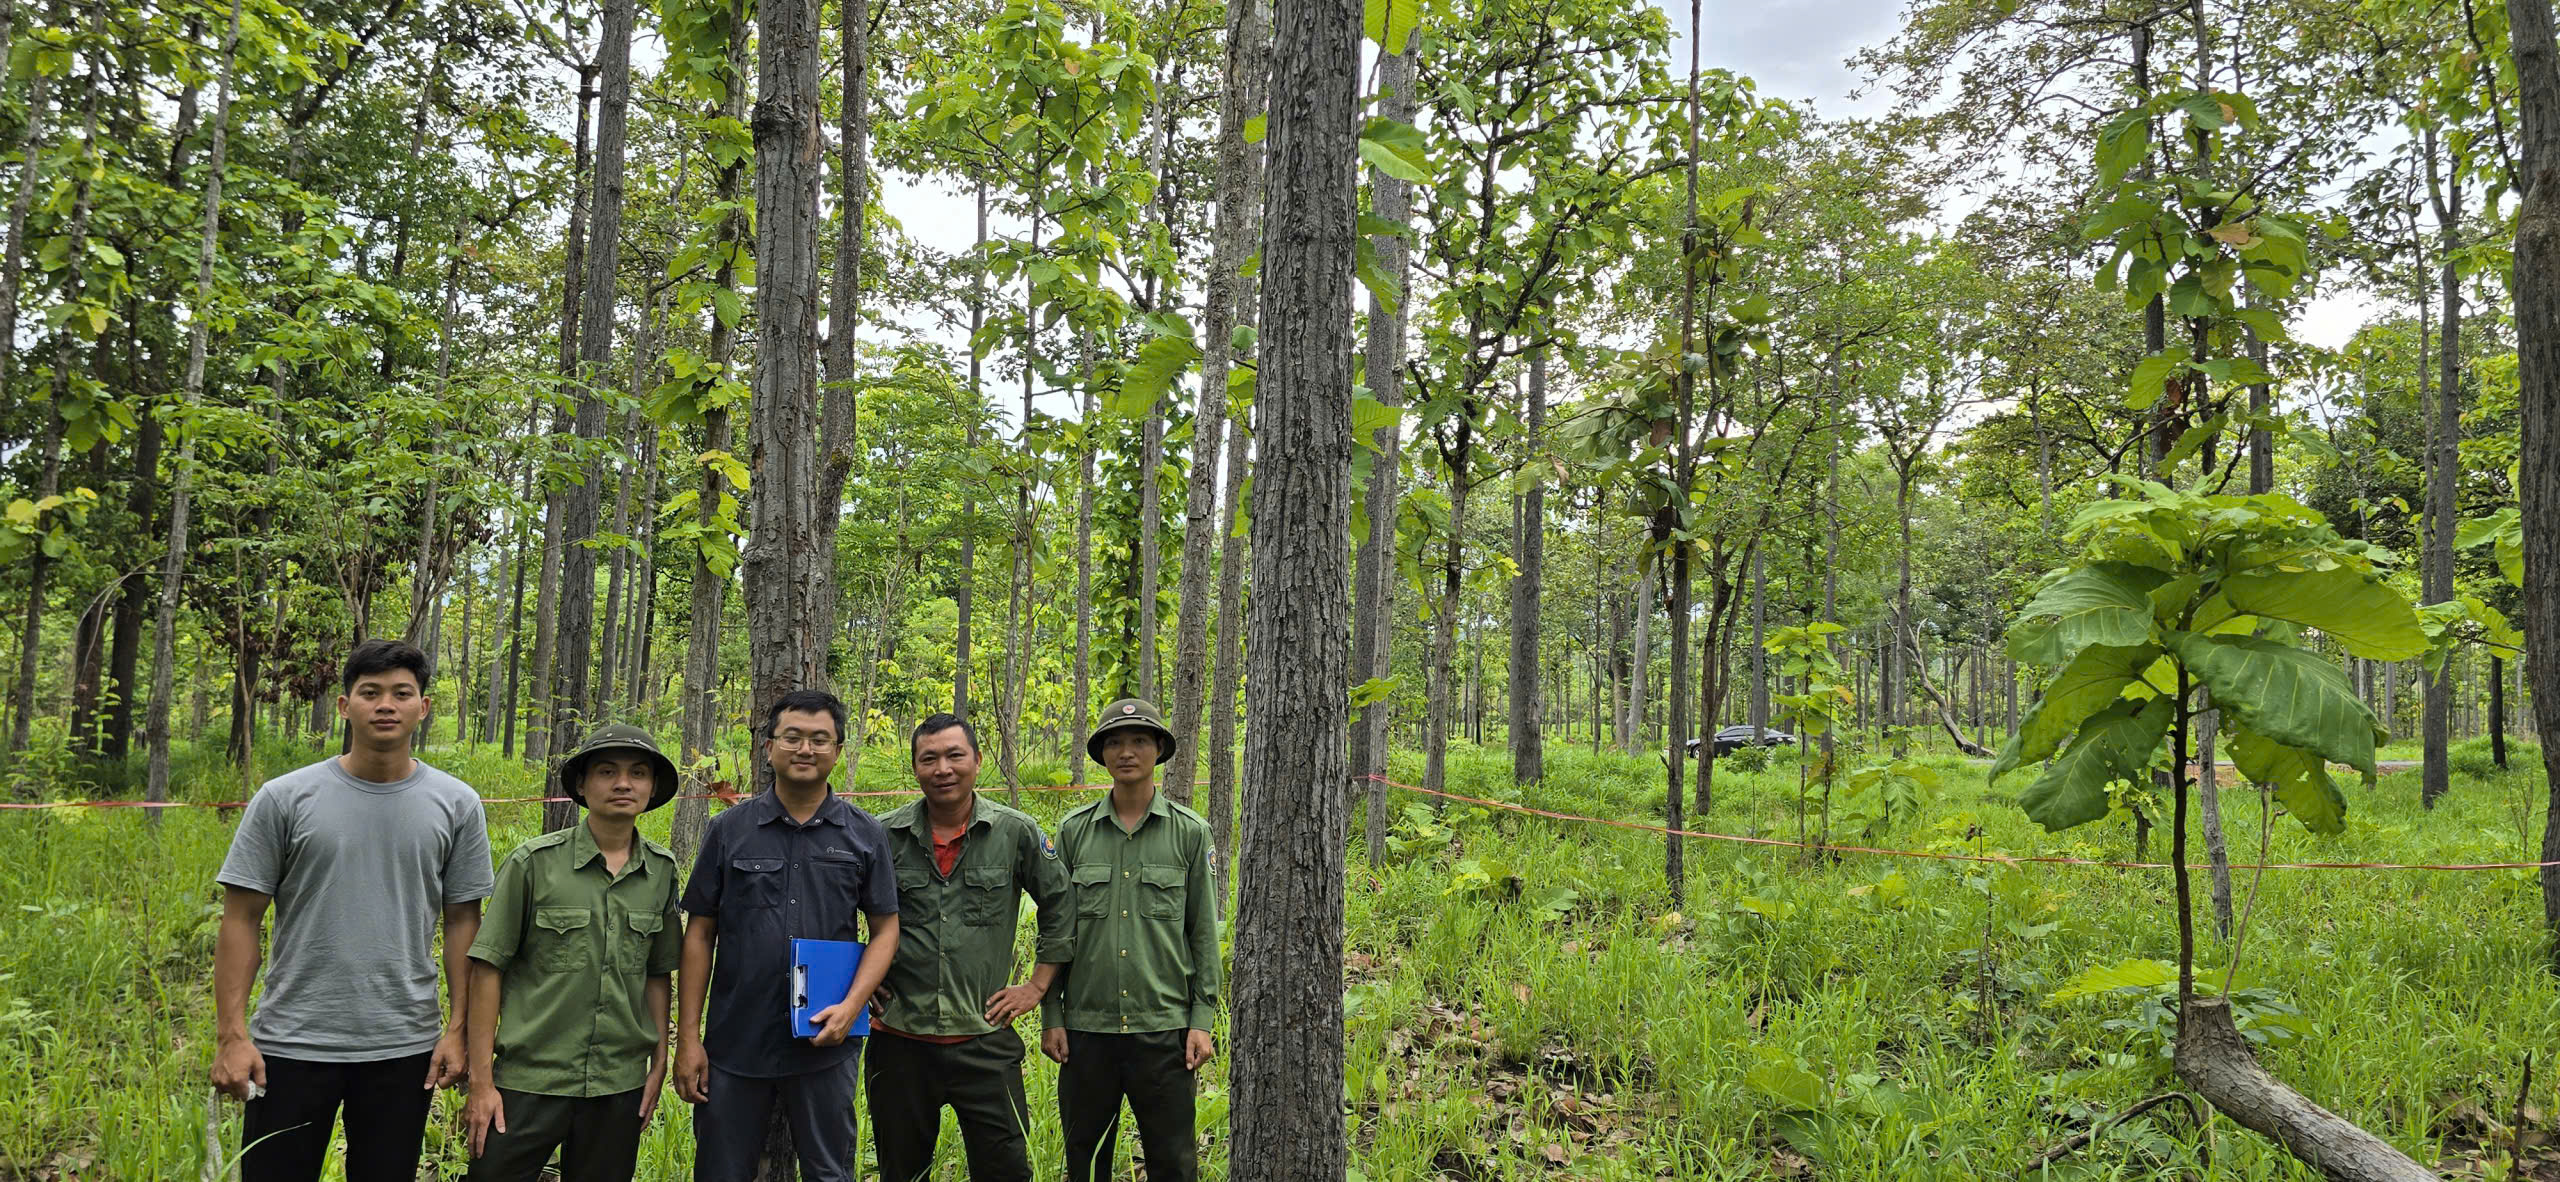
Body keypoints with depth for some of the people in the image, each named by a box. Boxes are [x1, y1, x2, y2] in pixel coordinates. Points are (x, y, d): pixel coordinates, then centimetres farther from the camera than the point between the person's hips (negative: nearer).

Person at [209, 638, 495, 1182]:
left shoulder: (456, 805, 2)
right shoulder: (284, 799, -2)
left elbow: (462, 922, 5)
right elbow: (242, 920, 0)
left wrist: (458, 1028, 0)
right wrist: (231, 1035, -6)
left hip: (404, 1049, 1)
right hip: (292, 1044, -1)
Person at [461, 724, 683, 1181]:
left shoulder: (661, 871, 5)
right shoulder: (534, 863, -5)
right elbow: (487, 969, -4)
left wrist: (659, 1063, 8)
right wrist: (481, 1081, -7)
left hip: (620, 1087, 3)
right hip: (529, 1081, -3)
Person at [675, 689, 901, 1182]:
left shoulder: (864, 835, 2)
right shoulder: (729, 830, 2)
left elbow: (885, 928, 4)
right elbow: (699, 934, 3)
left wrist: (851, 1006, -11)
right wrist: (688, 1037, -2)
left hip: (825, 1044, 0)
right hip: (734, 1044, 0)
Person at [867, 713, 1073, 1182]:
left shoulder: (1016, 832, -2)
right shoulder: (884, 837, 0)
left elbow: (1061, 906, 7)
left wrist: (1037, 986, 3)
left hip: (985, 1039, -1)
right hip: (899, 1039, 1)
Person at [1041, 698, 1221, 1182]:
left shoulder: (1189, 832, 2)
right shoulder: (1073, 831, 5)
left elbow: (1204, 932, 4)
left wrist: (1203, 1019, -2)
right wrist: (1051, 1015, 3)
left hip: (1164, 1029, -1)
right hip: (1086, 1028, 1)